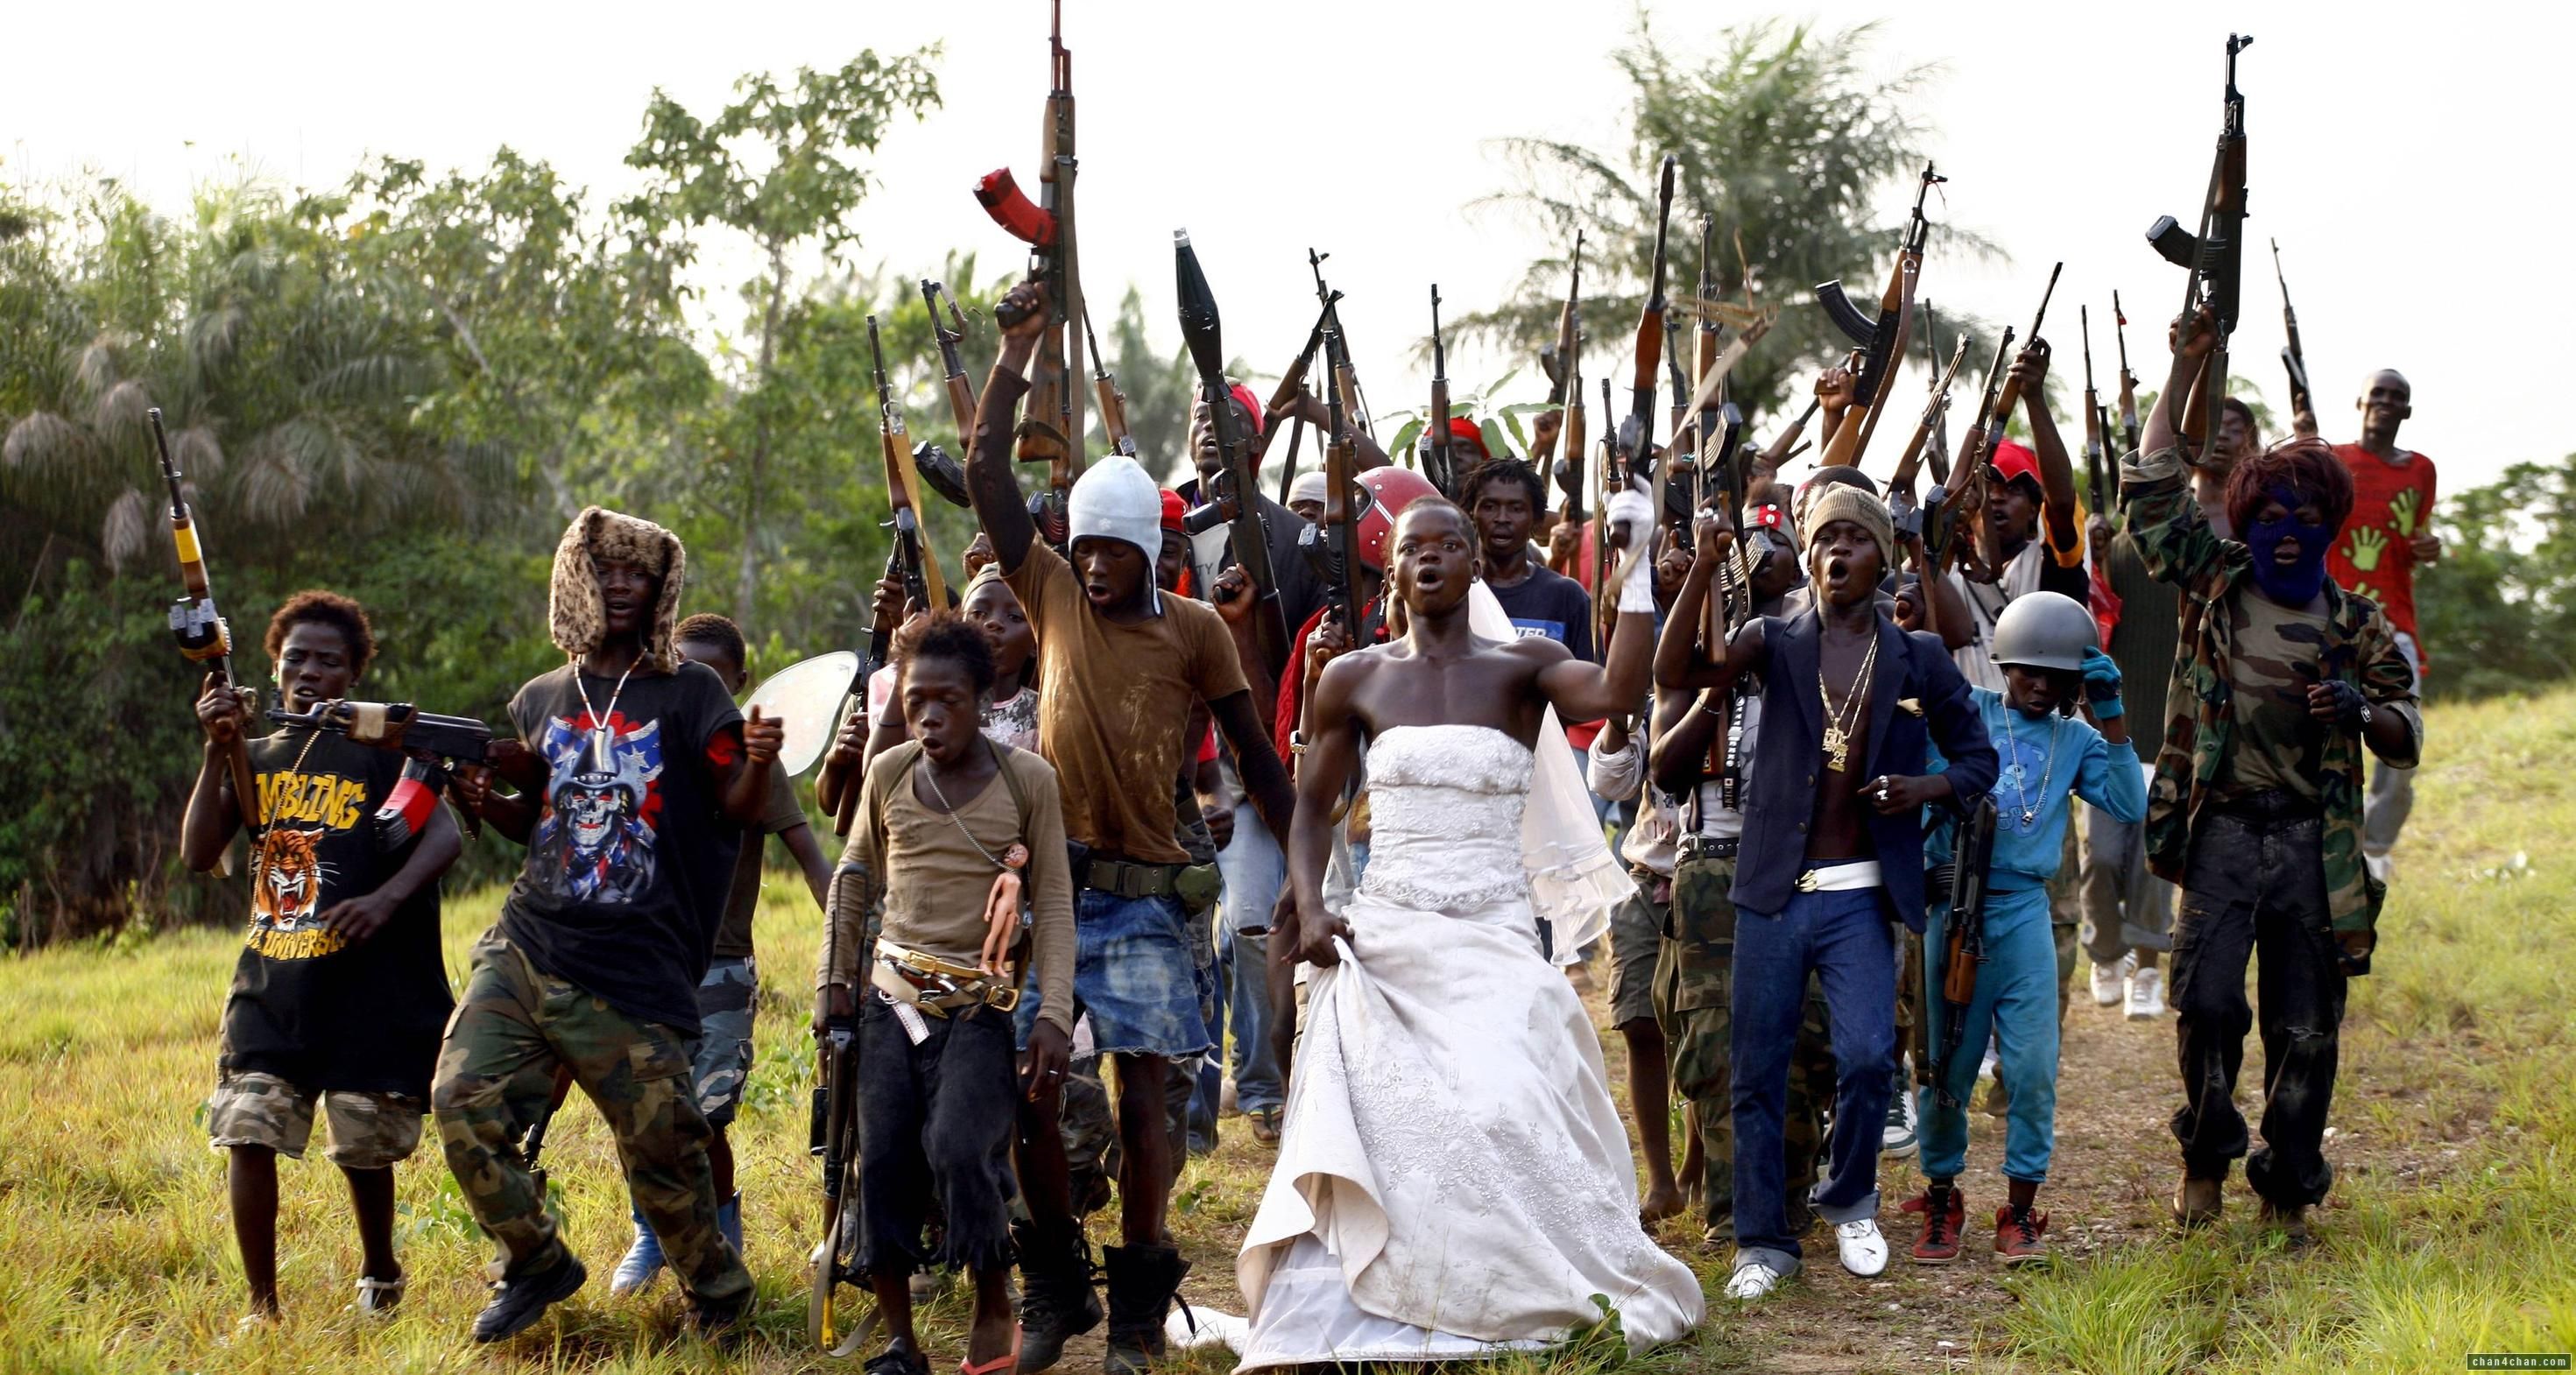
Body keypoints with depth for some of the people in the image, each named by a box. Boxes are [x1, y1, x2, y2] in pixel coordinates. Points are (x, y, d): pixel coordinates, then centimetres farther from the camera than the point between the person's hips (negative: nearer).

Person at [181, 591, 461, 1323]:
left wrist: (387, 898, -31)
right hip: (270, 985, 3)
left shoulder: (382, 748, -2)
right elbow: (198, 854, 1)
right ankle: (262, 1303, 4)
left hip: (368, 989, -3)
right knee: (248, 1134, -8)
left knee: (363, 1146, 7)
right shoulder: (257, 758, 12)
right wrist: (217, 749, -9)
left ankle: (380, 1274, 33)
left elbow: (443, 834, -14)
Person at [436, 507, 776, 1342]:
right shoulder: (540, 702, 14)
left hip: (635, 972, -4)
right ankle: (535, 1263, 11)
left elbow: (737, 811, -1)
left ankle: (717, 1293, 21)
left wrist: (758, 765, -23)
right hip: (527, 950, 4)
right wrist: (484, 802, 3)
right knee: (464, 1102, -10)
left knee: (661, 1148, -3)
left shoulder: (689, 691, 2)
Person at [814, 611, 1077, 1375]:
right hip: (892, 999, 3)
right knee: (883, 1160, -3)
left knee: (960, 1150, -20)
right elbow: (854, 881, 18)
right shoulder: (887, 775, 5)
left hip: (979, 1005, -3)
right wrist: (833, 980, 12)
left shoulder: (1028, 780, -3)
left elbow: (1053, 903, -1)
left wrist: (1055, 1015, -7)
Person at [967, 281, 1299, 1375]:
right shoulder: (1056, 598, 7)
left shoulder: (1193, 630, 2)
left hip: (1140, 894, -2)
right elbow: (987, 478, 1)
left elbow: (1257, 757, 4)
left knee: (1140, 1094, -4)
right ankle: (1055, 1285, 15)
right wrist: (1014, 360, -4)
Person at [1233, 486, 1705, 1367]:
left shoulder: (1521, 667, 0)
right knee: (1370, 1128, -4)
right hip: (1381, 939, 2)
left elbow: (1617, 692, -20)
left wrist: (1635, 569, -24)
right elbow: (1313, 807, 12)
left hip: (1494, 941, -1)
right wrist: (1310, 913, -2)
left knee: (1498, 1116, -16)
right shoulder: (1356, 680, 5)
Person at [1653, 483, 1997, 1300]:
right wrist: (1705, 569, -23)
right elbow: (1677, 675, -13)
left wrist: (1928, 788, -8)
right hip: (1775, 894, 1)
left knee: (1868, 1059, -14)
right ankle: (1762, 1242, 16)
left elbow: (1978, 758, 14)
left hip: (1860, 898, 0)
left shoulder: (1919, 660, 6)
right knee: (1758, 1073, 3)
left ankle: (1850, 1203, 14)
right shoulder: (1776, 643, 4)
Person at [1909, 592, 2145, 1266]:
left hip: (2025, 912, 2)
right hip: (1954, 906, -2)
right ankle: (1942, 1202, 21)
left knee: (2032, 1068, -5)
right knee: (1947, 1066, 5)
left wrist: (2111, 719, -2)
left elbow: (2130, 806, 0)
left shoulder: (2076, 742, 13)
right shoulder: (1965, 712, 5)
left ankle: (2020, 1210, 8)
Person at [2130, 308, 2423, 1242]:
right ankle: (2206, 1160, 10)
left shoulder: (2355, 625, 8)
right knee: (2208, 999, -12)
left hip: (2315, 840, 1)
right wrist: (2184, 370, 1)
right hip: (2222, 829, -1)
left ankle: (2289, 1191, 15)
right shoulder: (2213, 585, 7)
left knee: (2305, 1028, 3)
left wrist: (2361, 709, -14)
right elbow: (2150, 490, 2)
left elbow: (2407, 737, 9)